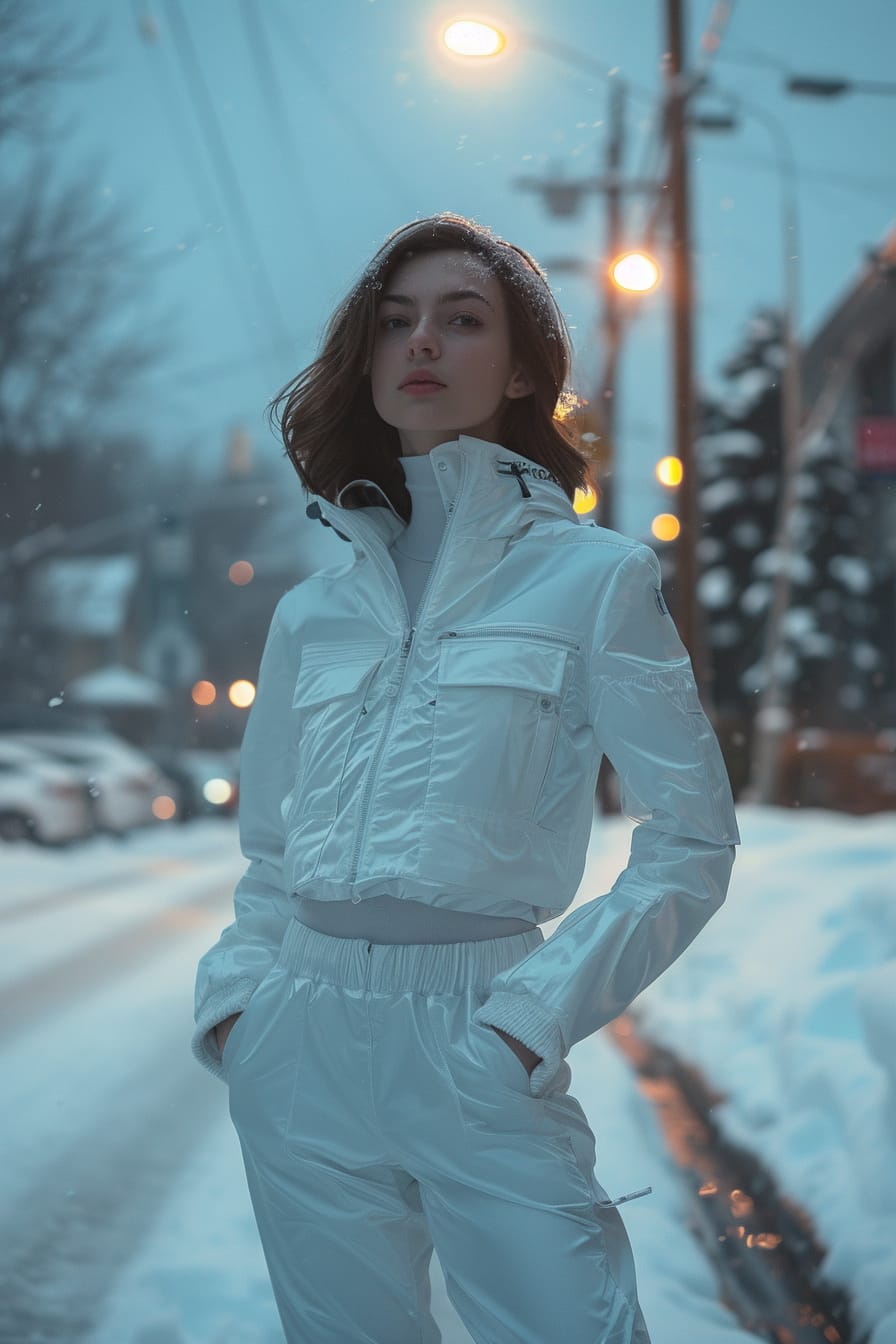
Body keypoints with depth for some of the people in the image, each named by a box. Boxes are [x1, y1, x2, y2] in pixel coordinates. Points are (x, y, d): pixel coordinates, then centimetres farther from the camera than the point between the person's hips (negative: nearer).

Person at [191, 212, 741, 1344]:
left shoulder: (593, 578, 0)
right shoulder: (313, 610, 12)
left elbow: (691, 842, -2)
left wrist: (535, 1016, -11)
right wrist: (233, 994, 4)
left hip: (472, 1037, -4)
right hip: (300, 1042, 4)